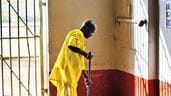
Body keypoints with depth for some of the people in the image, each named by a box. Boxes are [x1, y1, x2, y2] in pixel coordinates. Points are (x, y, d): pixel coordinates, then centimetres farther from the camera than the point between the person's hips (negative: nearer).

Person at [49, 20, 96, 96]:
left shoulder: (80, 37, 25)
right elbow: (71, 45, -29)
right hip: (67, 69, -10)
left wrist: (86, 77, 28)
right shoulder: (77, 34, -6)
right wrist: (86, 54, -22)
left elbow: (80, 61, 28)